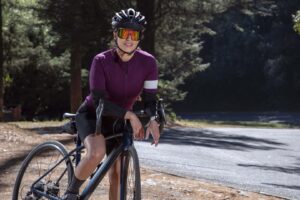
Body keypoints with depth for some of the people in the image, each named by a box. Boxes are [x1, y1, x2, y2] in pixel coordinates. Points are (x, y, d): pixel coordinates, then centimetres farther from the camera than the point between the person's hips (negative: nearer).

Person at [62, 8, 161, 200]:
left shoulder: (148, 62, -16)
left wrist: (154, 120, -35)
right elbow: (99, 101, -28)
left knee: (117, 174, 0)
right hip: (91, 114, -4)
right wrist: (130, 115, -40)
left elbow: (150, 97, -14)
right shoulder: (101, 61, -24)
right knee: (97, 153, -33)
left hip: (116, 121, 4)